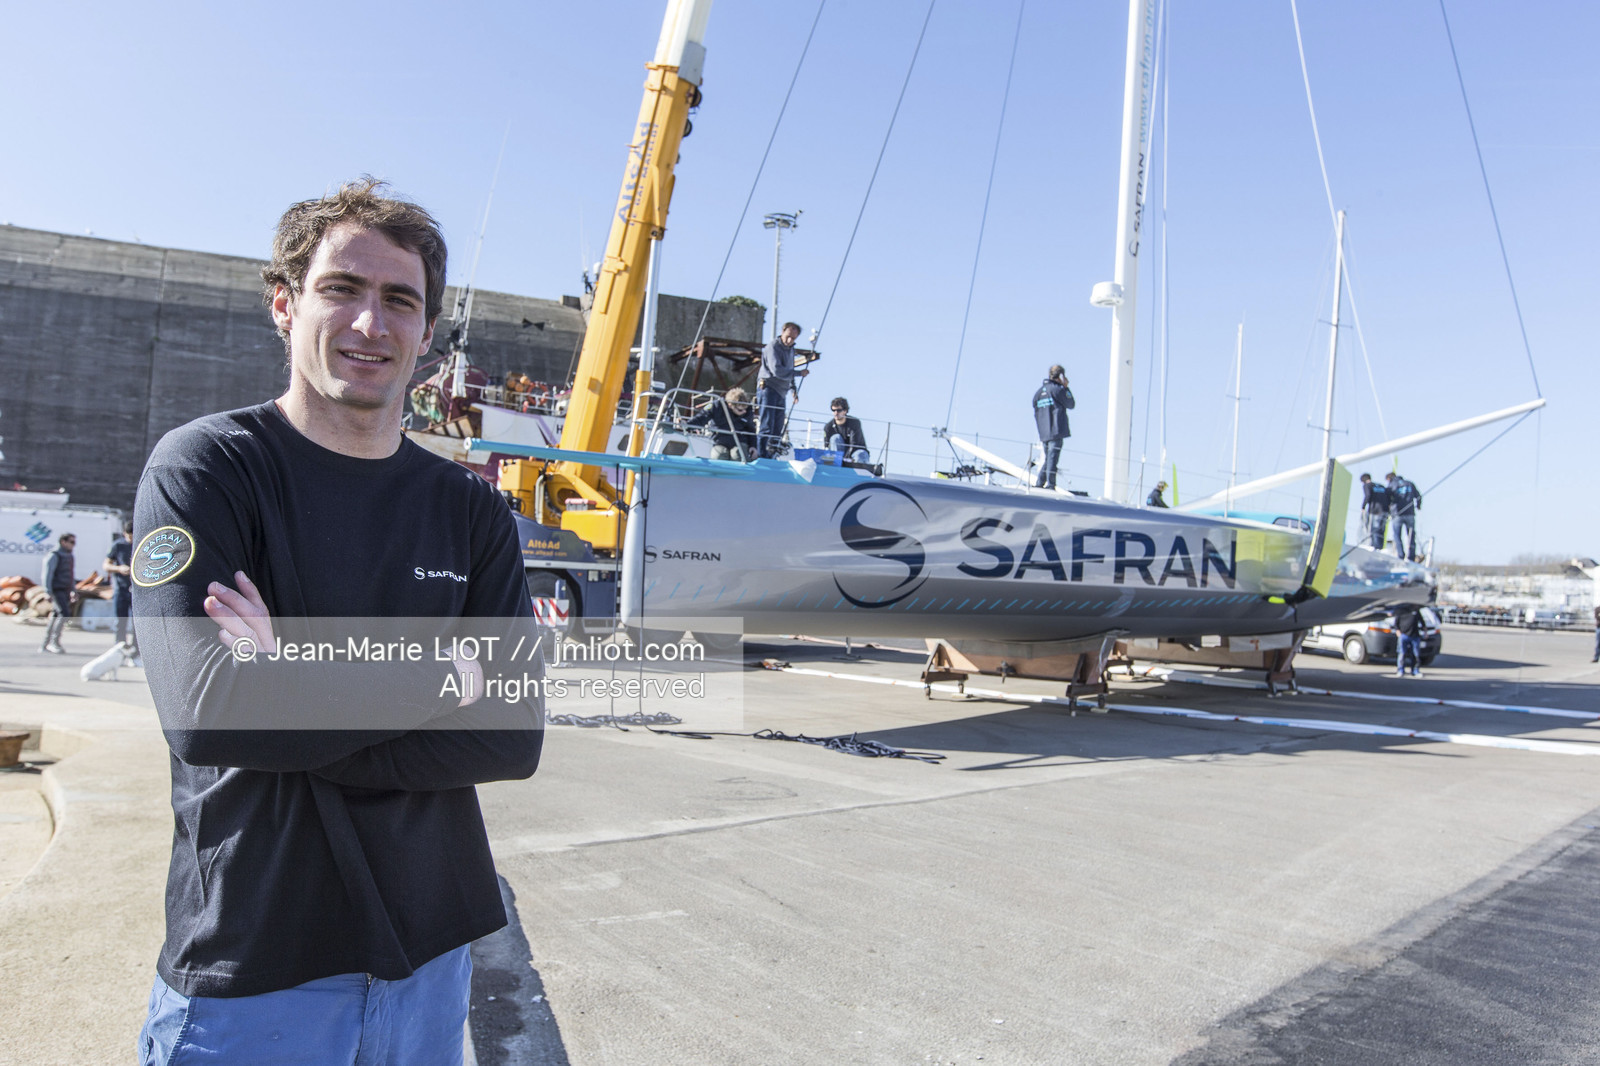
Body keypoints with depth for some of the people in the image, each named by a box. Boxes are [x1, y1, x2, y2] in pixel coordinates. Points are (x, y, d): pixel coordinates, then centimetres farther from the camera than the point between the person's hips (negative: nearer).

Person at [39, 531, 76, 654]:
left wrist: (74, 590, 20)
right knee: (65, 614, -18)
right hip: (56, 590, -8)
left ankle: (45, 645, 15)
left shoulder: (69, 556, 16)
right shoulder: (54, 556, -11)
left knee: (56, 616, 9)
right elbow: (46, 575, -16)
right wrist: (48, 593, -21)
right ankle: (54, 642, -14)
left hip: (65, 591, 8)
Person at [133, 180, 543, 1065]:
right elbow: (203, 709, -22)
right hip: (249, 966, -3)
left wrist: (296, 697, -18)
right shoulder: (204, 466, -8)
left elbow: (513, 737, -8)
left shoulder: (472, 511, 1)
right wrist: (436, 673, -14)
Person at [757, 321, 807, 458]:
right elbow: (777, 370, -22)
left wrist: (793, 388, 14)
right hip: (768, 389, -8)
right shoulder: (773, 346, -10)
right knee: (766, 428, -13)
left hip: (781, 393, 8)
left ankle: (770, 458, 11)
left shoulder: (791, 349, 17)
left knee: (778, 430, 7)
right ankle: (761, 457, -13)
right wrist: (799, 373, -14)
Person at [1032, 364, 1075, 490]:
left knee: (1047, 457, 14)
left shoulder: (1039, 391, 17)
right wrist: (1066, 388, 8)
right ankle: (1050, 484, -11)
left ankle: (1039, 483, 12)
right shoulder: (1057, 389, -5)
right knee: (1053, 456, -8)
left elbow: (1036, 414, 18)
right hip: (1056, 430, -7)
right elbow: (1071, 404, 1)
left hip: (1044, 432, 7)